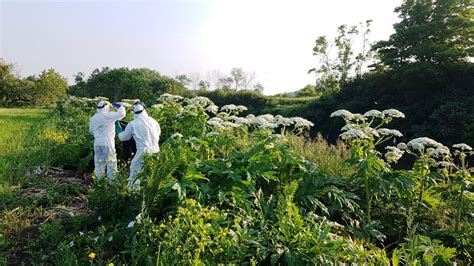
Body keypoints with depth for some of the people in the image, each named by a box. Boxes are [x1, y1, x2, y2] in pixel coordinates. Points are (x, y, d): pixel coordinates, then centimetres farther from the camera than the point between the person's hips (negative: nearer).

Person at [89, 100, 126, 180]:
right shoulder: (109, 115, -11)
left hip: (97, 143, 6)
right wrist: (119, 106, 6)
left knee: (99, 162, 14)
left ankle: (99, 179, 20)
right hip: (107, 143, -6)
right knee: (111, 162, 2)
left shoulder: (93, 118, 10)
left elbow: (91, 130, 20)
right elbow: (122, 113, -13)